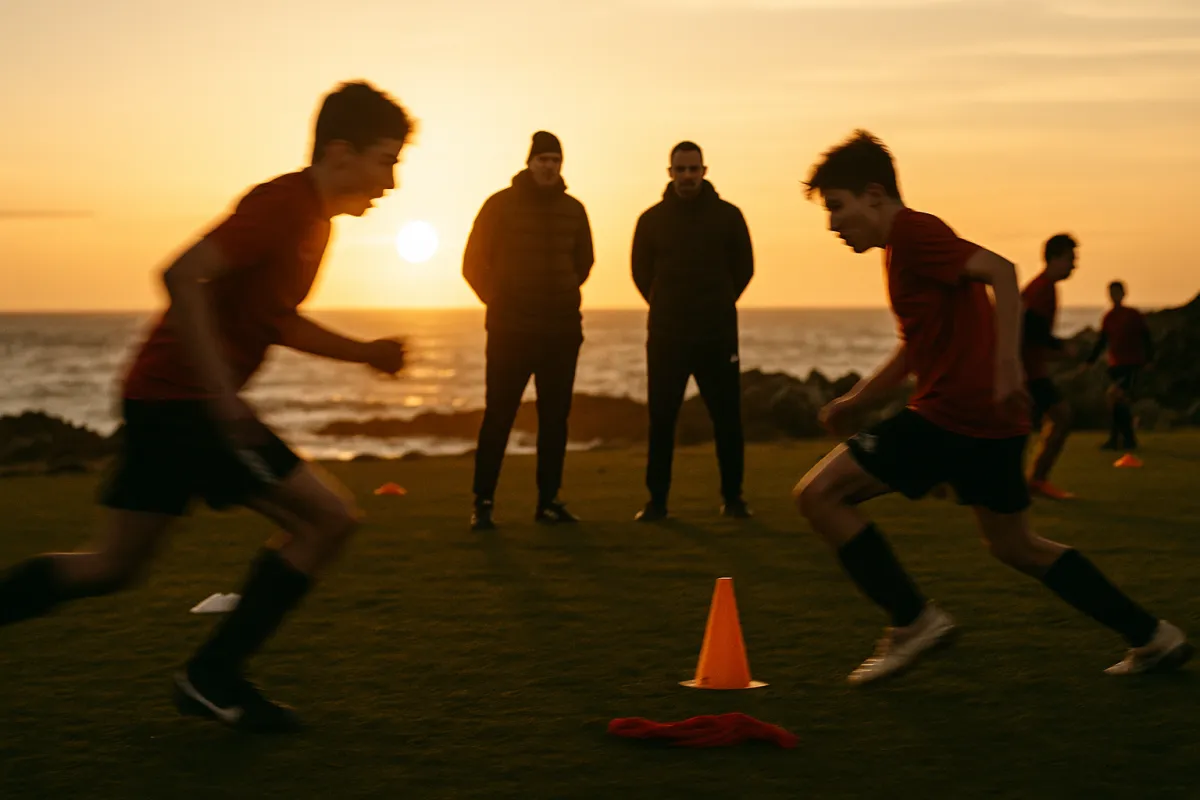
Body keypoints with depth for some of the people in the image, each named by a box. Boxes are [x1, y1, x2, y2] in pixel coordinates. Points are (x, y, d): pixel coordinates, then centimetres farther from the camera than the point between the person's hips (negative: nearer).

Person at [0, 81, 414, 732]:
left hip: (163, 399, 10)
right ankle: (212, 677, 0)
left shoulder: (313, 218, 16)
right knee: (329, 518, -7)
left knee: (113, 569, 13)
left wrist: (364, 352, 17)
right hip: (181, 399, -10)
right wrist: (222, 393, -28)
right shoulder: (283, 204, -15)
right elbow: (183, 277, -26)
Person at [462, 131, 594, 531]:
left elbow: (583, 261, 23)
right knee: (498, 415, -5)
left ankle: (549, 501, 13)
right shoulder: (500, 205, -3)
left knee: (555, 418, 5)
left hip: (562, 332, 4)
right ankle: (483, 503, -1)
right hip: (510, 332, -4)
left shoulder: (573, 210, 8)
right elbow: (474, 262, 2)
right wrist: (498, 301, 4)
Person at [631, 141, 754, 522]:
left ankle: (733, 497, 12)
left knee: (727, 420, 1)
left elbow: (743, 269, 9)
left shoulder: (728, 216, 0)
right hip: (665, 337, 0)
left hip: (718, 336, 0)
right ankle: (657, 500, 6)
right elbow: (642, 272, 12)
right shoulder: (652, 219, 2)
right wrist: (668, 307, 11)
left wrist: (718, 306, 10)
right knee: (661, 421, -1)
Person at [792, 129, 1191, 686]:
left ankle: (912, 620, -4)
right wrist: (854, 401, 25)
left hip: (953, 412, -11)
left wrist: (1006, 361, -31)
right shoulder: (904, 243, 21)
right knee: (1014, 545, 22)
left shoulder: (911, 230, -9)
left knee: (818, 494, -8)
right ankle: (1152, 639, 25)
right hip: (987, 418, 11)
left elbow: (998, 270, -23)